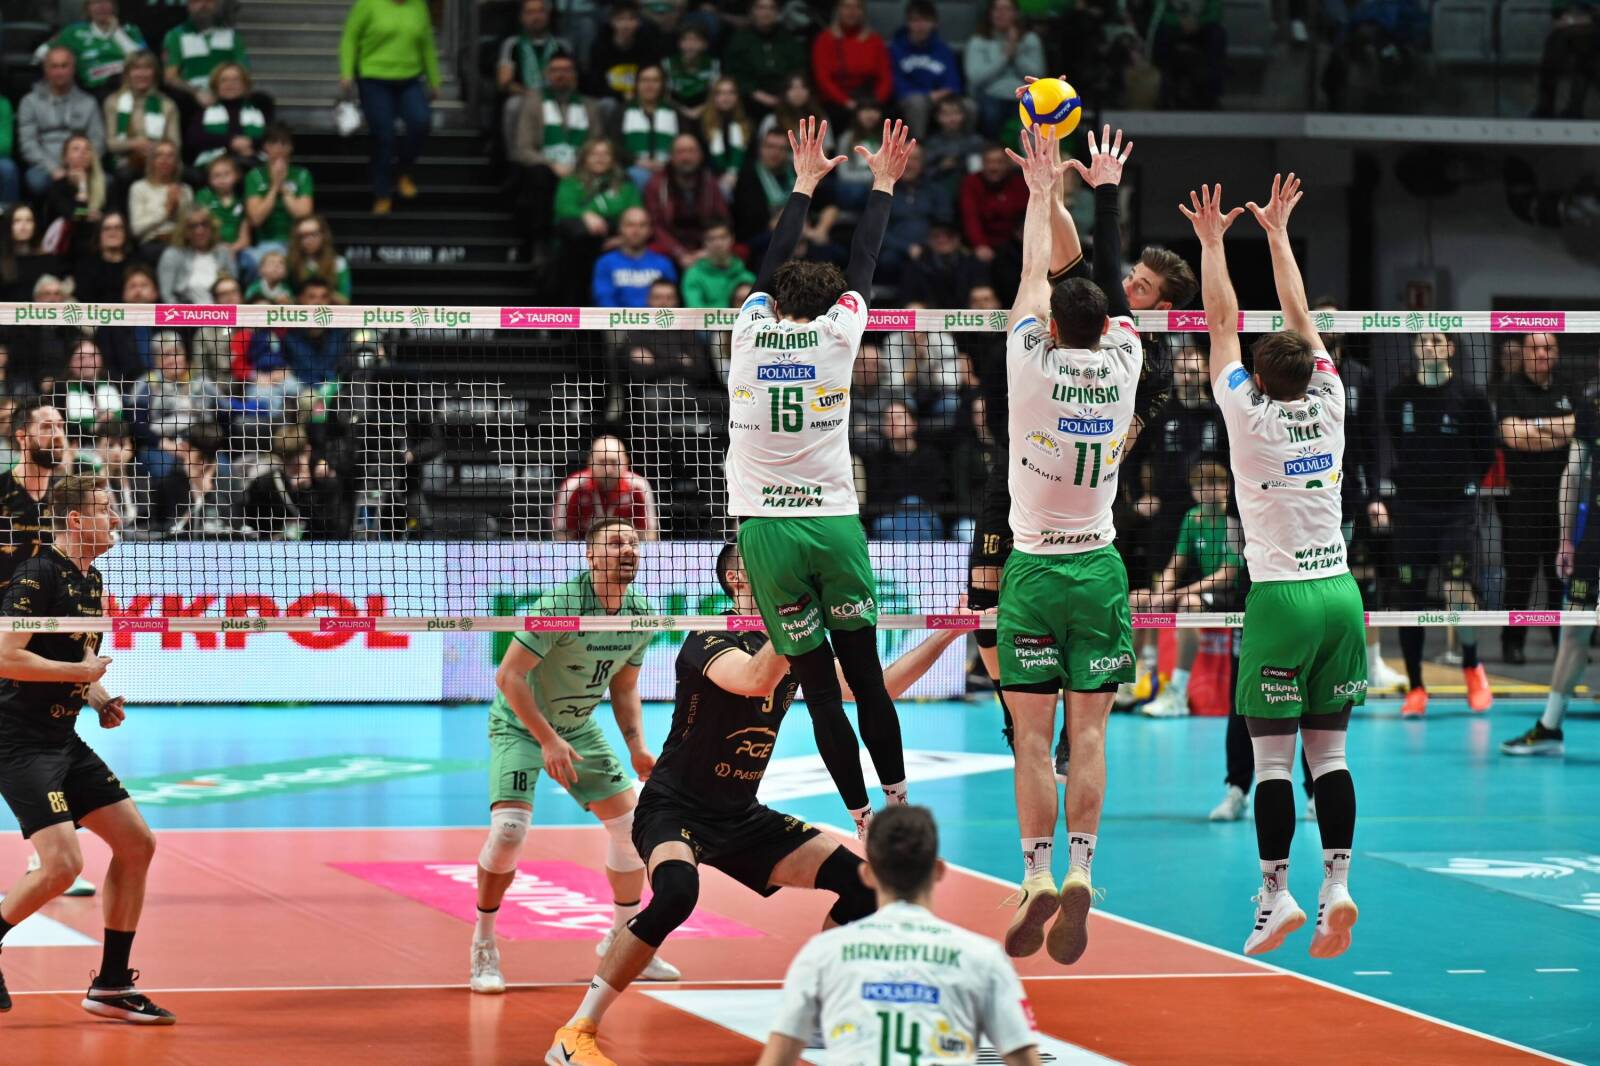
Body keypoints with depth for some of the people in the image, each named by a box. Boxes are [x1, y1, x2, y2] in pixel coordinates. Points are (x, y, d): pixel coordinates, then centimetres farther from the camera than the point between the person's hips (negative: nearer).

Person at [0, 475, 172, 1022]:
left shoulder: (90, 581, 13)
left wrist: (101, 700, 8)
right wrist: (81, 672, -16)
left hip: (63, 740, 10)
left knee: (136, 843, 6)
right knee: (62, 863, -20)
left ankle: (110, 985, 12)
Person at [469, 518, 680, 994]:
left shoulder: (640, 615, -6)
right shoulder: (560, 603, -27)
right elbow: (508, 676, -26)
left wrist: (637, 747, -4)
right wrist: (548, 740, -27)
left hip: (579, 727, 7)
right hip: (519, 724, -7)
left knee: (631, 824, 3)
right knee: (509, 829, -22)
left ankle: (622, 938, 20)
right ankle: (483, 946, -4)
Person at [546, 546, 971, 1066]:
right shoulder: (709, 640, -17)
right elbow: (755, 679, -38)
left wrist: (946, 634, 3)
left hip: (742, 818, 7)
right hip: (674, 809, -7)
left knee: (858, 882, -4)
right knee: (677, 891, -37)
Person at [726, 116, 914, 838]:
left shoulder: (752, 327, 5)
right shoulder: (837, 333, 3)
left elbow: (773, 264, 23)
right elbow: (863, 264, 17)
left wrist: (804, 184, 35)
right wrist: (883, 183, 30)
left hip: (765, 529, 0)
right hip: (834, 524, 0)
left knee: (818, 686, 1)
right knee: (866, 676, 7)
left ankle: (863, 819, -1)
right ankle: (897, 803, 9)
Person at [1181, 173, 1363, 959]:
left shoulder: (1249, 415, -7)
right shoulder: (1329, 406, 3)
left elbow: (1222, 322, 2)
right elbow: (1300, 316, 15)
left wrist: (1212, 242, 12)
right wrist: (1276, 231, 23)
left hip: (1280, 596, -4)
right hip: (1339, 591, 4)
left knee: (1272, 756, -3)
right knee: (1329, 751, 4)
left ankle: (1275, 896, -7)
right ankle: (1336, 887, -4)